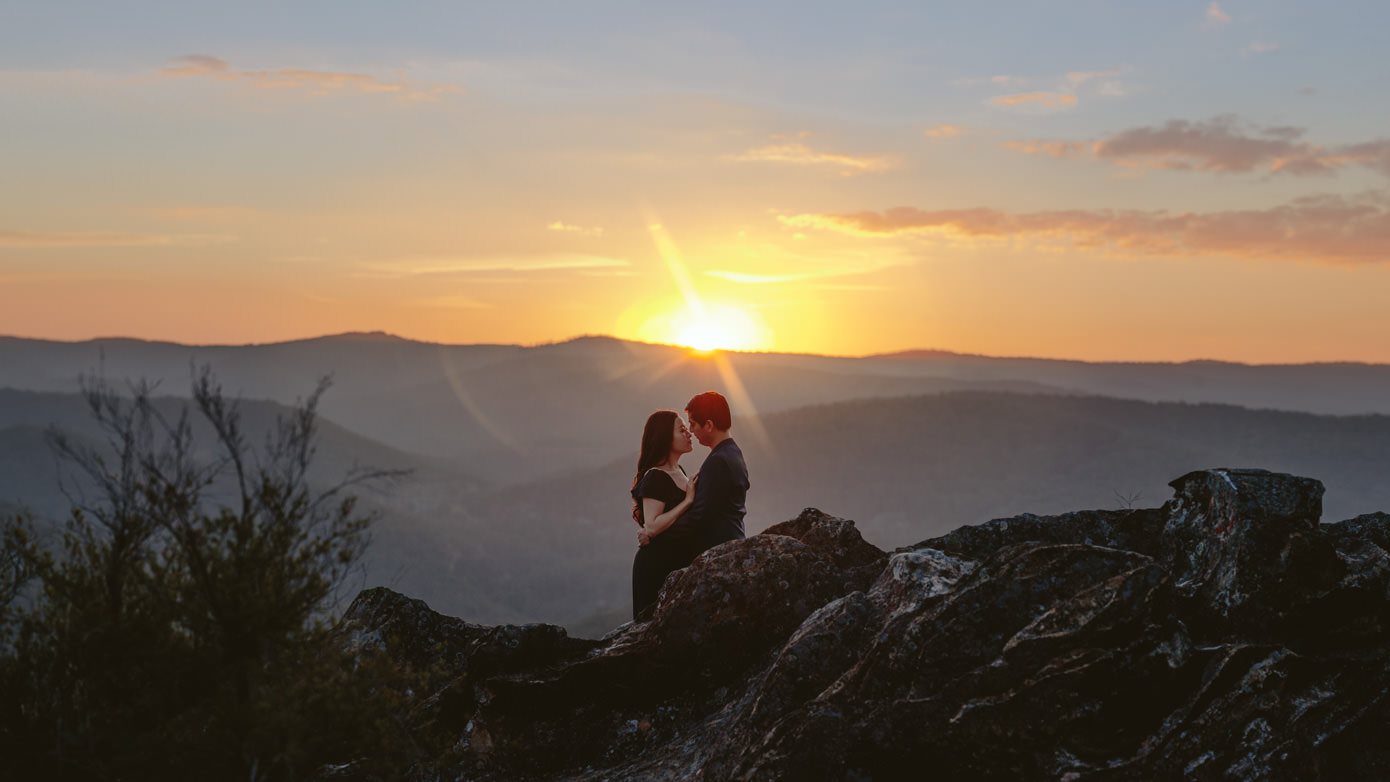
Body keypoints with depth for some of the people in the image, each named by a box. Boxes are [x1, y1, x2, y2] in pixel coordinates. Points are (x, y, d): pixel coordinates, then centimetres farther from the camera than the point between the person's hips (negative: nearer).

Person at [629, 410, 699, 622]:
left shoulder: (679, 470, 14)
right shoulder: (655, 477, -14)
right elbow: (652, 526, -22)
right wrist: (688, 500, -19)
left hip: (681, 561, 9)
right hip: (657, 564, -9)